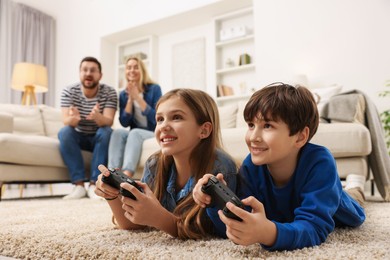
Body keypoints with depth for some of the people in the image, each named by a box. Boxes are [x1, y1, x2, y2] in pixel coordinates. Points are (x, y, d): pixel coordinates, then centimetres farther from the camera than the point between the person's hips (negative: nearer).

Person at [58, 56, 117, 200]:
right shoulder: (69, 91, -11)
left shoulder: (109, 92, -14)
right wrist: (73, 118, -48)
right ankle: (79, 184, -31)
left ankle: (93, 184, -31)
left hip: (99, 138, -1)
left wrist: (97, 117, -51)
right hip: (77, 137, 1)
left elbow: (109, 122, -26)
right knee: (64, 132, -29)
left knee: (107, 132, -32)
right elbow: (66, 121, -22)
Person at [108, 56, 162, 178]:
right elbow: (124, 123, -2)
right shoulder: (124, 94, 7)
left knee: (135, 133, -33)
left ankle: (126, 176, -50)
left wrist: (137, 97, -18)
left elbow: (156, 119, -16)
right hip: (134, 135, 4)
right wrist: (130, 99, -13)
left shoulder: (154, 89, -5)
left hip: (155, 134, -3)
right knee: (118, 132, -27)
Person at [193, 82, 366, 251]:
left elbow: (314, 228, -51)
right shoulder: (251, 166, -34)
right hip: (282, 219, 3)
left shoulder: (320, 163, -44)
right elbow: (235, 230, -33)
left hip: (325, 213, -3)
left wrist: (269, 233, -72)